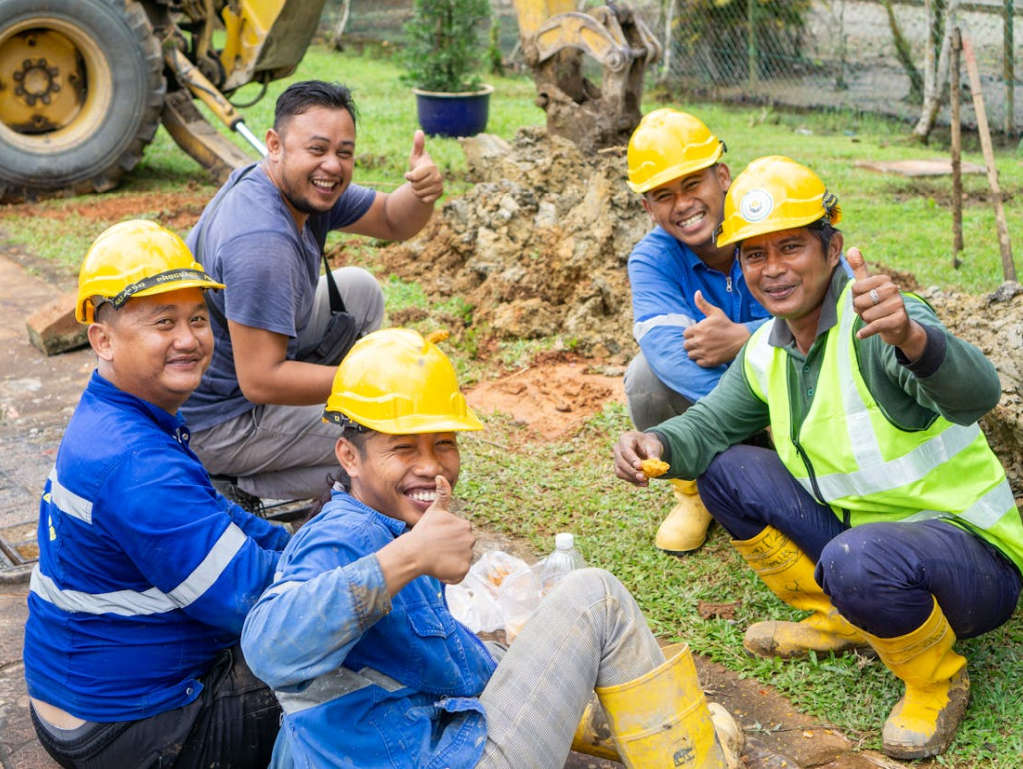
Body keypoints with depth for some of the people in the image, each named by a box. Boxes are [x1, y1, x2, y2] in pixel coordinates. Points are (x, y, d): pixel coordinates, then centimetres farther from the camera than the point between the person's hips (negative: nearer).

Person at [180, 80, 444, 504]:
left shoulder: (308, 187, -4)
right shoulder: (262, 241, -33)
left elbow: (393, 221, 6)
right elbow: (260, 381, -32)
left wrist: (422, 190, -18)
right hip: (215, 425, -9)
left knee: (360, 291, 14)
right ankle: (242, 490, -3)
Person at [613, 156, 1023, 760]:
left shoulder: (874, 324, -23)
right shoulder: (766, 350, 3)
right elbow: (711, 423, 11)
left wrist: (912, 339, -64)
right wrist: (658, 444, -13)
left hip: (970, 558, -7)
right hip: (857, 532, 8)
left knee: (856, 559, -39)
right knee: (725, 469, 1)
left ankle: (938, 679, -5)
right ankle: (842, 621, 11)